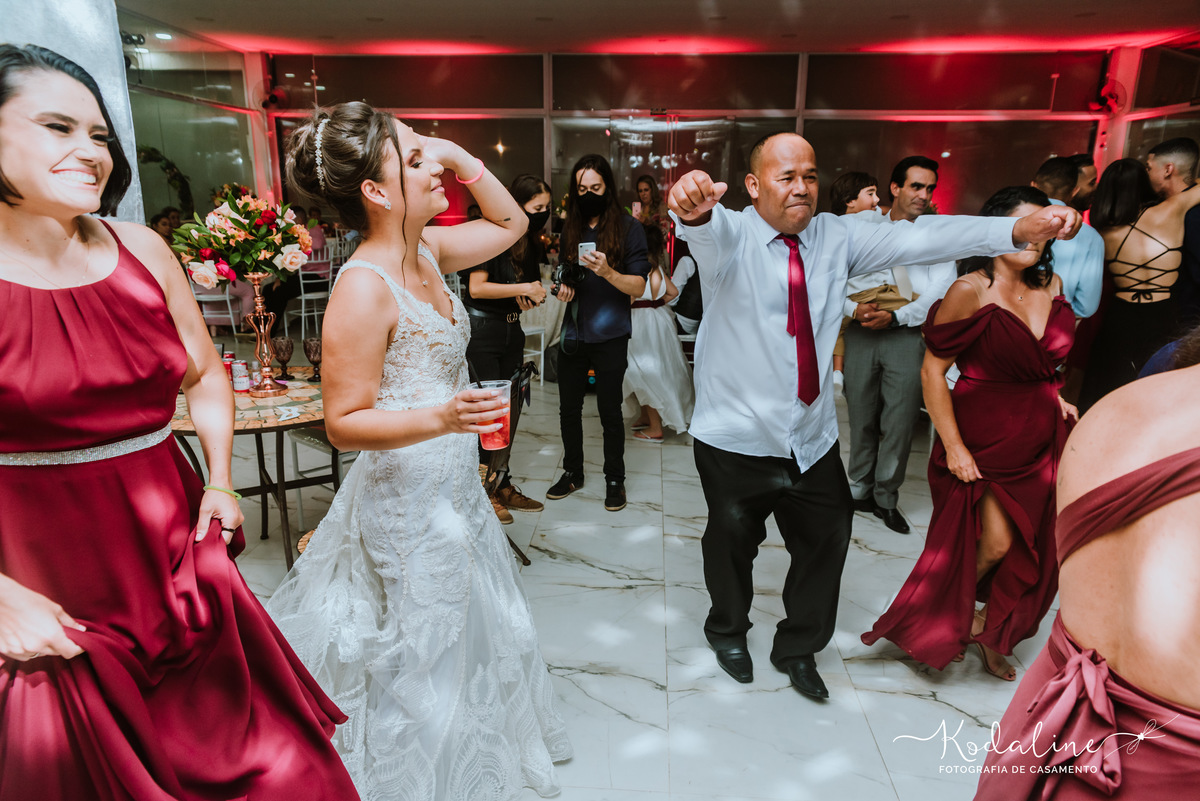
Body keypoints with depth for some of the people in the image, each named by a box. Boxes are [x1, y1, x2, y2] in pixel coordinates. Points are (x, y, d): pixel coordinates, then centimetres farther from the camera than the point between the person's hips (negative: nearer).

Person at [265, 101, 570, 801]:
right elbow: (344, 423, -21)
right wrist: (440, 418, -35)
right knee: (421, 665, 12)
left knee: (490, 635, 26)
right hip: (408, 499, -9)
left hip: (456, 488, 9)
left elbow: (511, 224, 16)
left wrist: (463, 160, 2)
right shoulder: (363, 286, -23)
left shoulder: (427, 251, 2)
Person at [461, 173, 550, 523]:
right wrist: (524, 289, -18)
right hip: (482, 328, -8)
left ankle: (503, 487, 21)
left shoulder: (531, 241, 11)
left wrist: (535, 292, 0)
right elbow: (477, 287, -19)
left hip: (511, 330, 8)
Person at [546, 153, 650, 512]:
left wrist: (607, 272, -26)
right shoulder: (570, 228, 10)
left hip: (610, 337, -4)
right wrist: (562, 288, -1)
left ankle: (614, 479, 21)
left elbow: (639, 287, -9)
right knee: (569, 407, 12)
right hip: (573, 334, 5)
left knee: (609, 410, 4)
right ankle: (572, 472, 30)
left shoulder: (628, 228, -4)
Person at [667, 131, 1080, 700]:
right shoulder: (730, 235, -12)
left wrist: (1016, 230, -18)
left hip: (812, 437, 5)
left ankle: (798, 648, 41)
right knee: (733, 540, 13)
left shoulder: (836, 237, 2)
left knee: (827, 539, 16)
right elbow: (707, 231, -35)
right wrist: (693, 208, -60)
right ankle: (728, 632, 45)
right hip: (737, 437, -4)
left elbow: (914, 239, -7)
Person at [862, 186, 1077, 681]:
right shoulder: (971, 291, -15)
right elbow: (932, 371, -16)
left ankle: (989, 632, 35)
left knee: (1030, 546, 11)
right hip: (985, 437, -6)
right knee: (994, 542, -5)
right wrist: (953, 447, -18)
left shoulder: (1050, 284, 5)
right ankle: (939, 624, 25)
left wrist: (1052, 399, 4)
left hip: (1041, 436, 7)